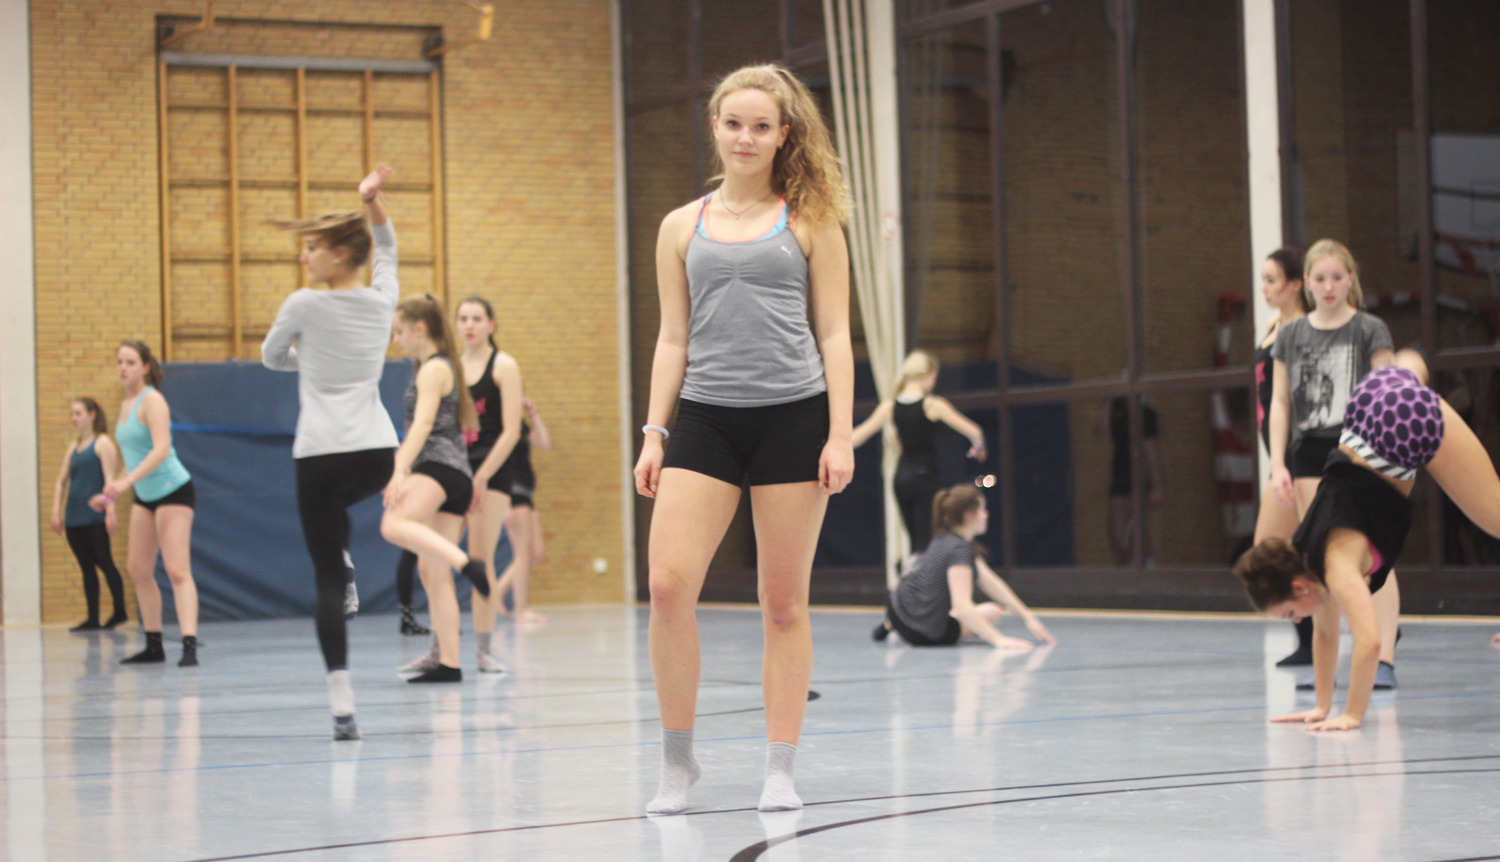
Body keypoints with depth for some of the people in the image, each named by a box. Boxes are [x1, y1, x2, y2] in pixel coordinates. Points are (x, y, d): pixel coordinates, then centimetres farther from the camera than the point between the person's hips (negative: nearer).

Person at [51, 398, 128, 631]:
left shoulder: (103, 443, -3)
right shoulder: (73, 447, 17)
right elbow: (61, 481, 17)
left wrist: (110, 511, -19)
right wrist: (56, 512, 8)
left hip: (95, 517, -7)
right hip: (73, 519, 7)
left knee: (104, 563, -4)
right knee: (86, 568, 6)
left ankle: (119, 611, 4)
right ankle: (92, 619, 7)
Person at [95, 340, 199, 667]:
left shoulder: (152, 400, -13)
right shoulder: (126, 404, 12)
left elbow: (161, 449, -26)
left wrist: (126, 481, -35)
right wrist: (113, 494, 17)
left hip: (173, 490, -9)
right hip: (145, 496, 9)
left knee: (177, 570, -17)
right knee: (137, 569, 10)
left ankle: (189, 646, -24)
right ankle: (154, 646, 18)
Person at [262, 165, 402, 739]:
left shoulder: (305, 305, -4)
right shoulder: (383, 299, 8)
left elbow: (271, 357, 14)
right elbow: (386, 246, 30)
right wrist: (372, 200, 18)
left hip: (323, 455, -5)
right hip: (378, 454, 5)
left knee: (326, 577, -4)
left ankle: (342, 704, -12)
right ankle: (346, 570, 24)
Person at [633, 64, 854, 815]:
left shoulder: (809, 221, 7)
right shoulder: (683, 226, 12)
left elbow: (834, 333, 5)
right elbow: (673, 339, 14)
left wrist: (840, 435, -4)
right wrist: (654, 431, 5)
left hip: (792, 416, -1)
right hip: (705, 416, 2)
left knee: (784, 603, 3)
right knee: (668, 584, -12)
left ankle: (780, 770, 11)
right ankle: (676, 761, 3)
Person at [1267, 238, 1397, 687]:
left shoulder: (1370, 330, 1)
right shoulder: (1291, 335, 10)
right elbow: (1280, 402, 10)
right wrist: (1278, 464, 3)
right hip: (1310, 453, 3)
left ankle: (1384, 660, -7)